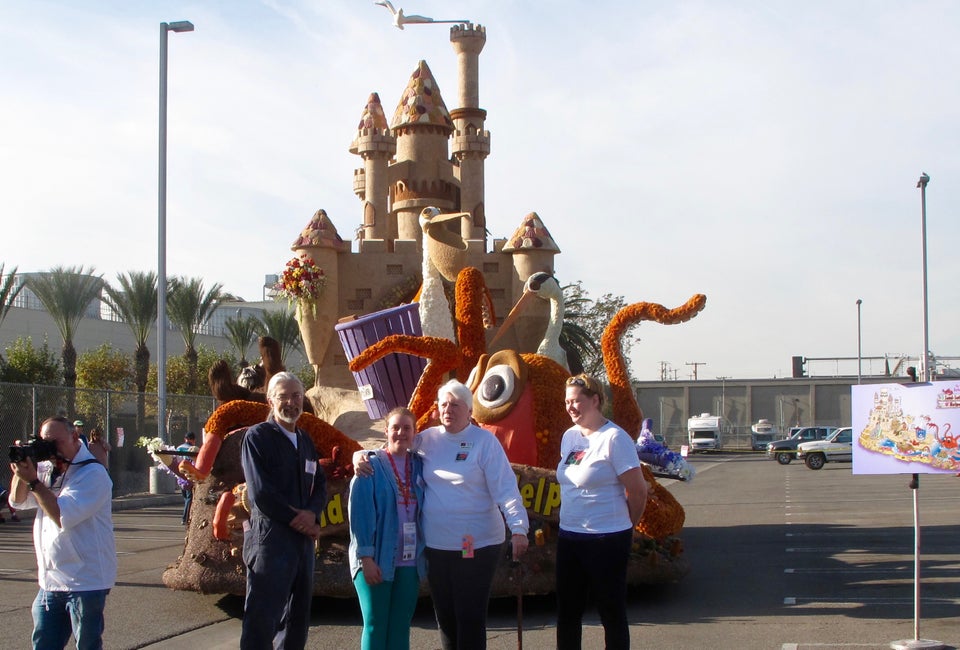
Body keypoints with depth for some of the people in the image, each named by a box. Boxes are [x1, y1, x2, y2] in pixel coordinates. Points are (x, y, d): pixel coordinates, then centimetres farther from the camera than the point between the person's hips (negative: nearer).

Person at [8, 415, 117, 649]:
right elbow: (18, 500, 14)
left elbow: (64, 516, -23)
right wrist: (22, 470, -4)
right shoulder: (47, 468, 10)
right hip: (50, 581, 7)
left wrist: (33, 480, -19)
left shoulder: (92, 473, -14)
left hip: (85, 583, -7)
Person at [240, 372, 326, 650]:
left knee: (298, 619, 13)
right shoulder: (257, 436, -4)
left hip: (303, 540, 7)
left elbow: (320, 485, 13)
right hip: (270, 538, -7)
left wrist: (312, 514, -8)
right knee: (261, 619, -6)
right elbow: (259, 492, -13)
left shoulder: (305, 441, 17)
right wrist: (296, 519, -10)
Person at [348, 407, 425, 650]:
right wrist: (366, 557, -14)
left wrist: (426, 553, 2)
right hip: (377, 559, -4)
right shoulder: (371, 466, -3)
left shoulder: (419, 466, 9)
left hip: (410, 562, 4)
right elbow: (360, 513, -8)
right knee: (376, 626, 0)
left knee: (400, 627, 7)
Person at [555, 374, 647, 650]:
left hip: (607, 539, -7)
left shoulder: (614, 438, -14)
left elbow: (638, 491, -12)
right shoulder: (569, 436, 9)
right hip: (569, 535, 7)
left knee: (612, 611, 4)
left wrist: (622, 527, 1)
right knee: (567, 611, 13)